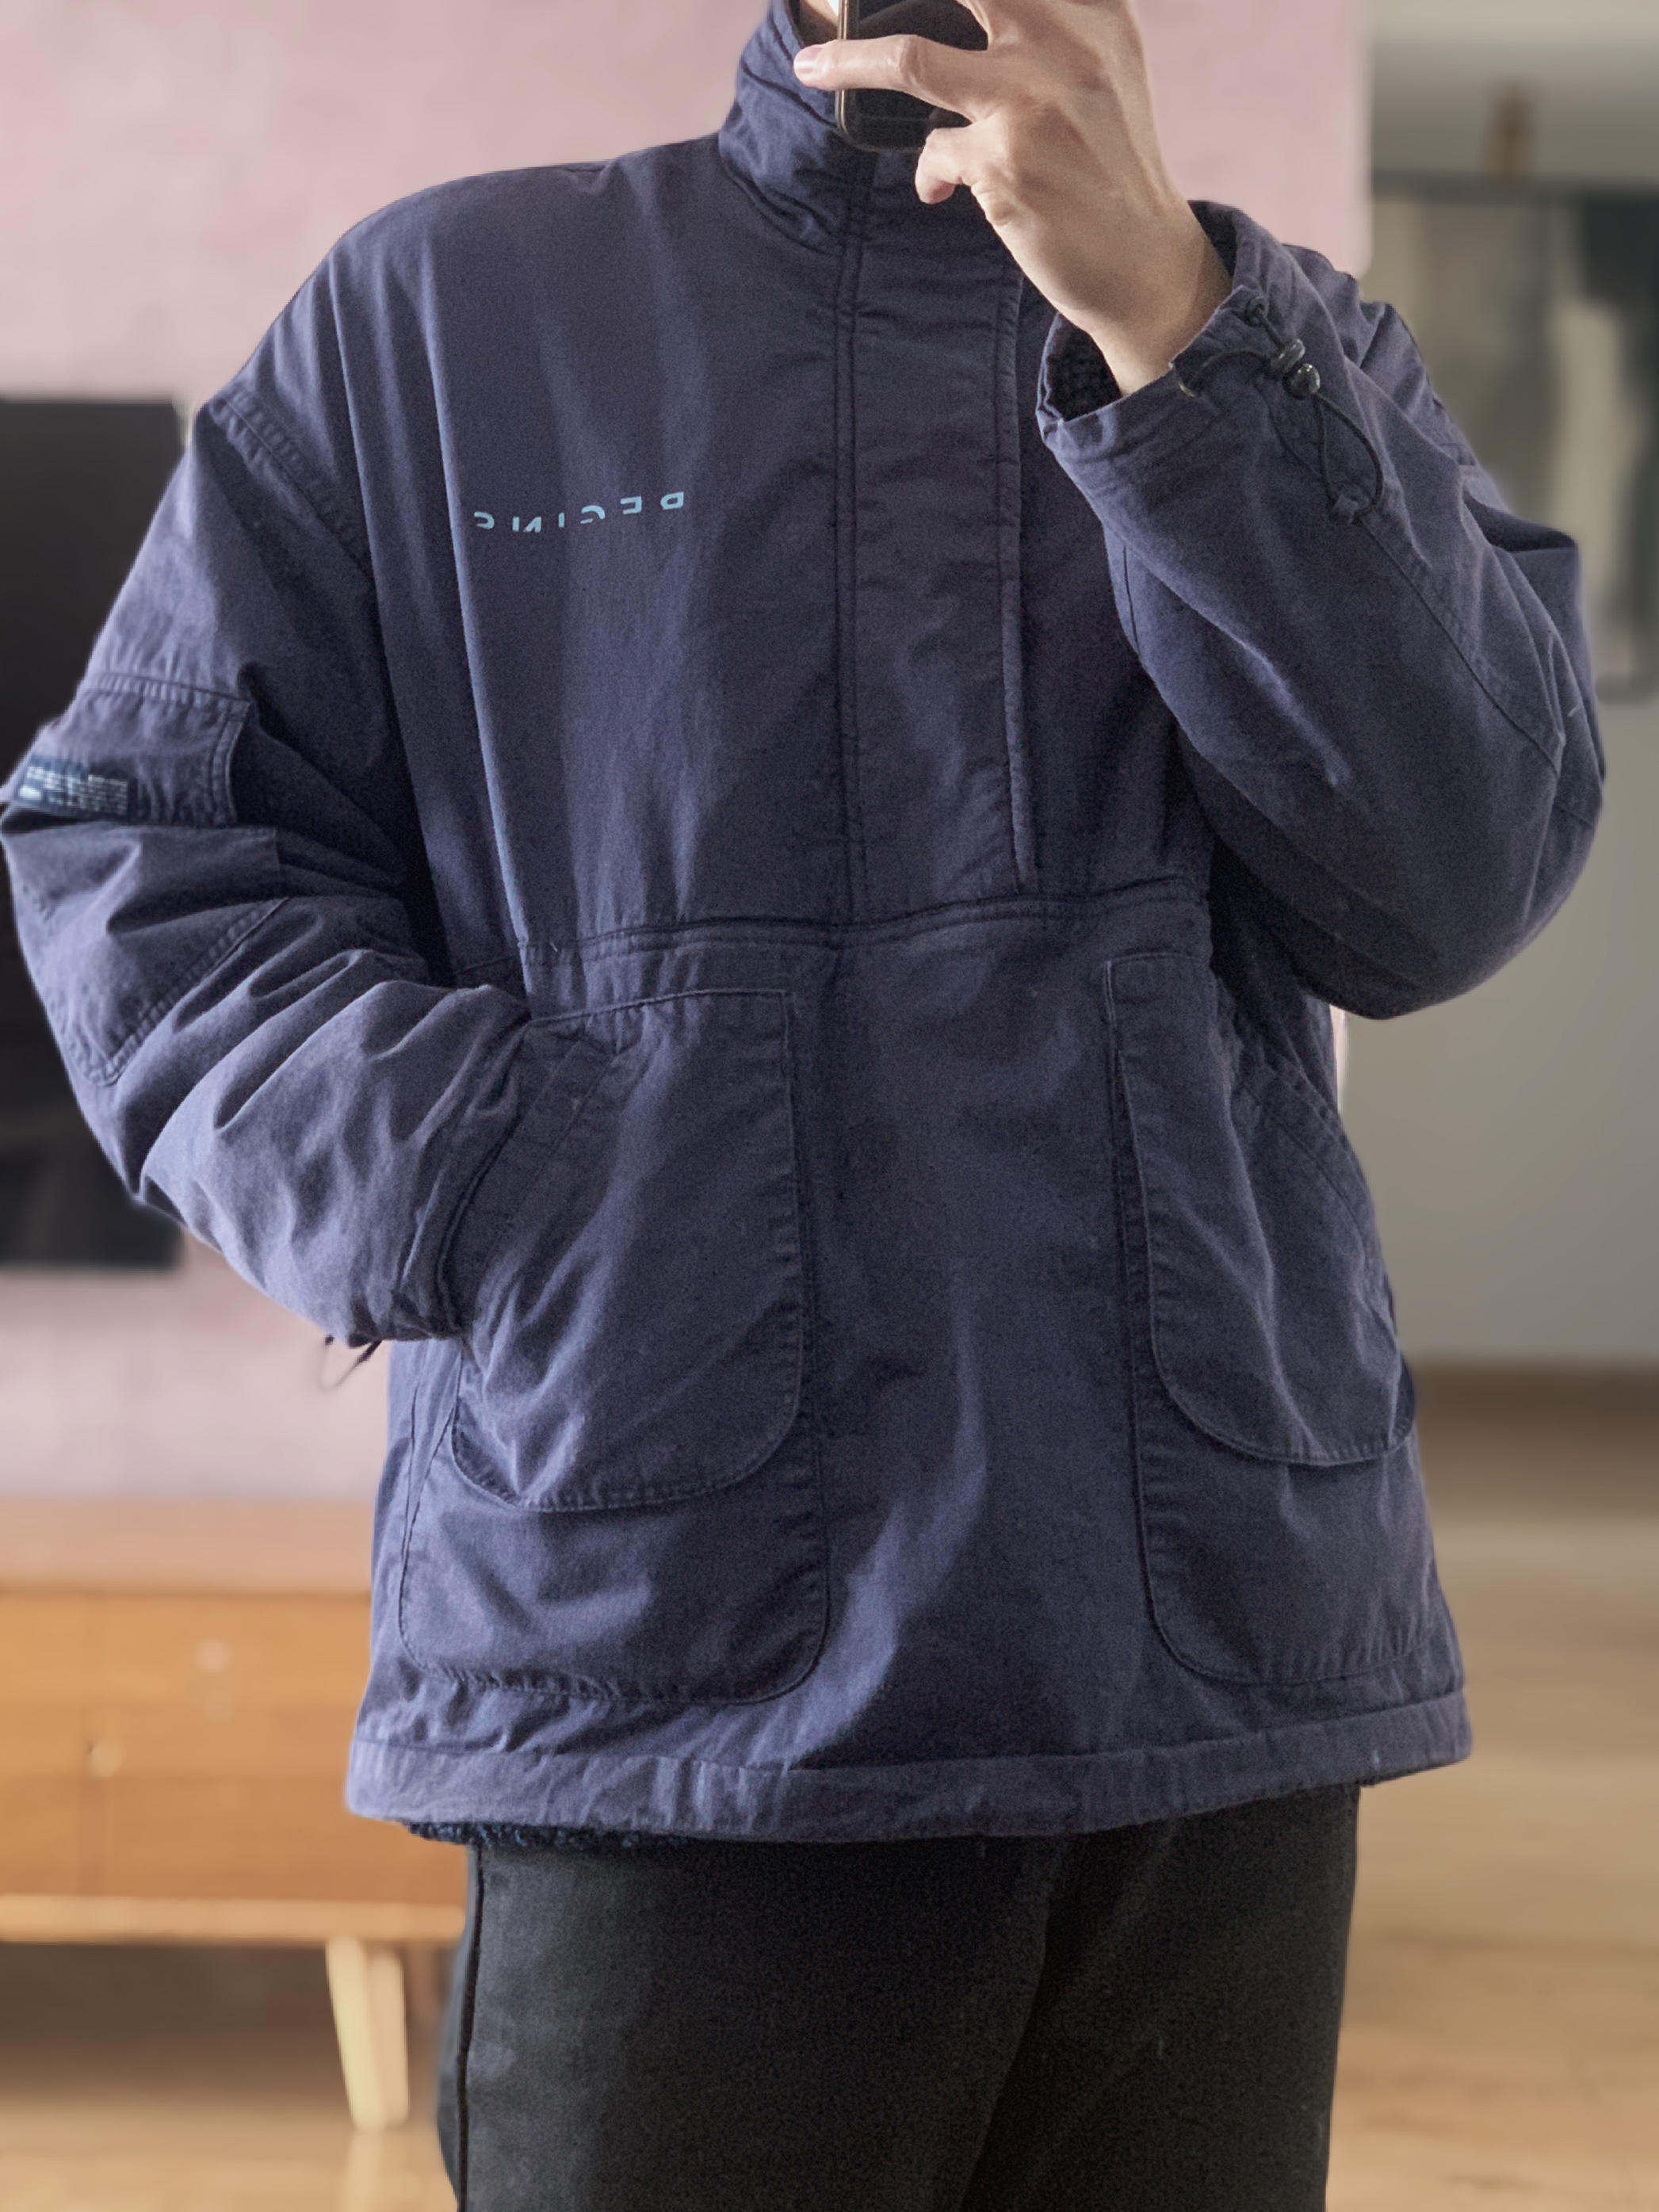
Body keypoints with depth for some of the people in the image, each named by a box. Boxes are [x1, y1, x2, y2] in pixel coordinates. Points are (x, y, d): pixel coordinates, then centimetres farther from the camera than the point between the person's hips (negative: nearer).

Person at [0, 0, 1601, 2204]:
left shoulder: (1300, 349, 11)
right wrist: (469, 1196, -10)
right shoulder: (439, 312, 7)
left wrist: (1158, 311, -14)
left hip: (1227, 1679, 2)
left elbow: (1457, 879, -5)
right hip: (672, 1676, -2)